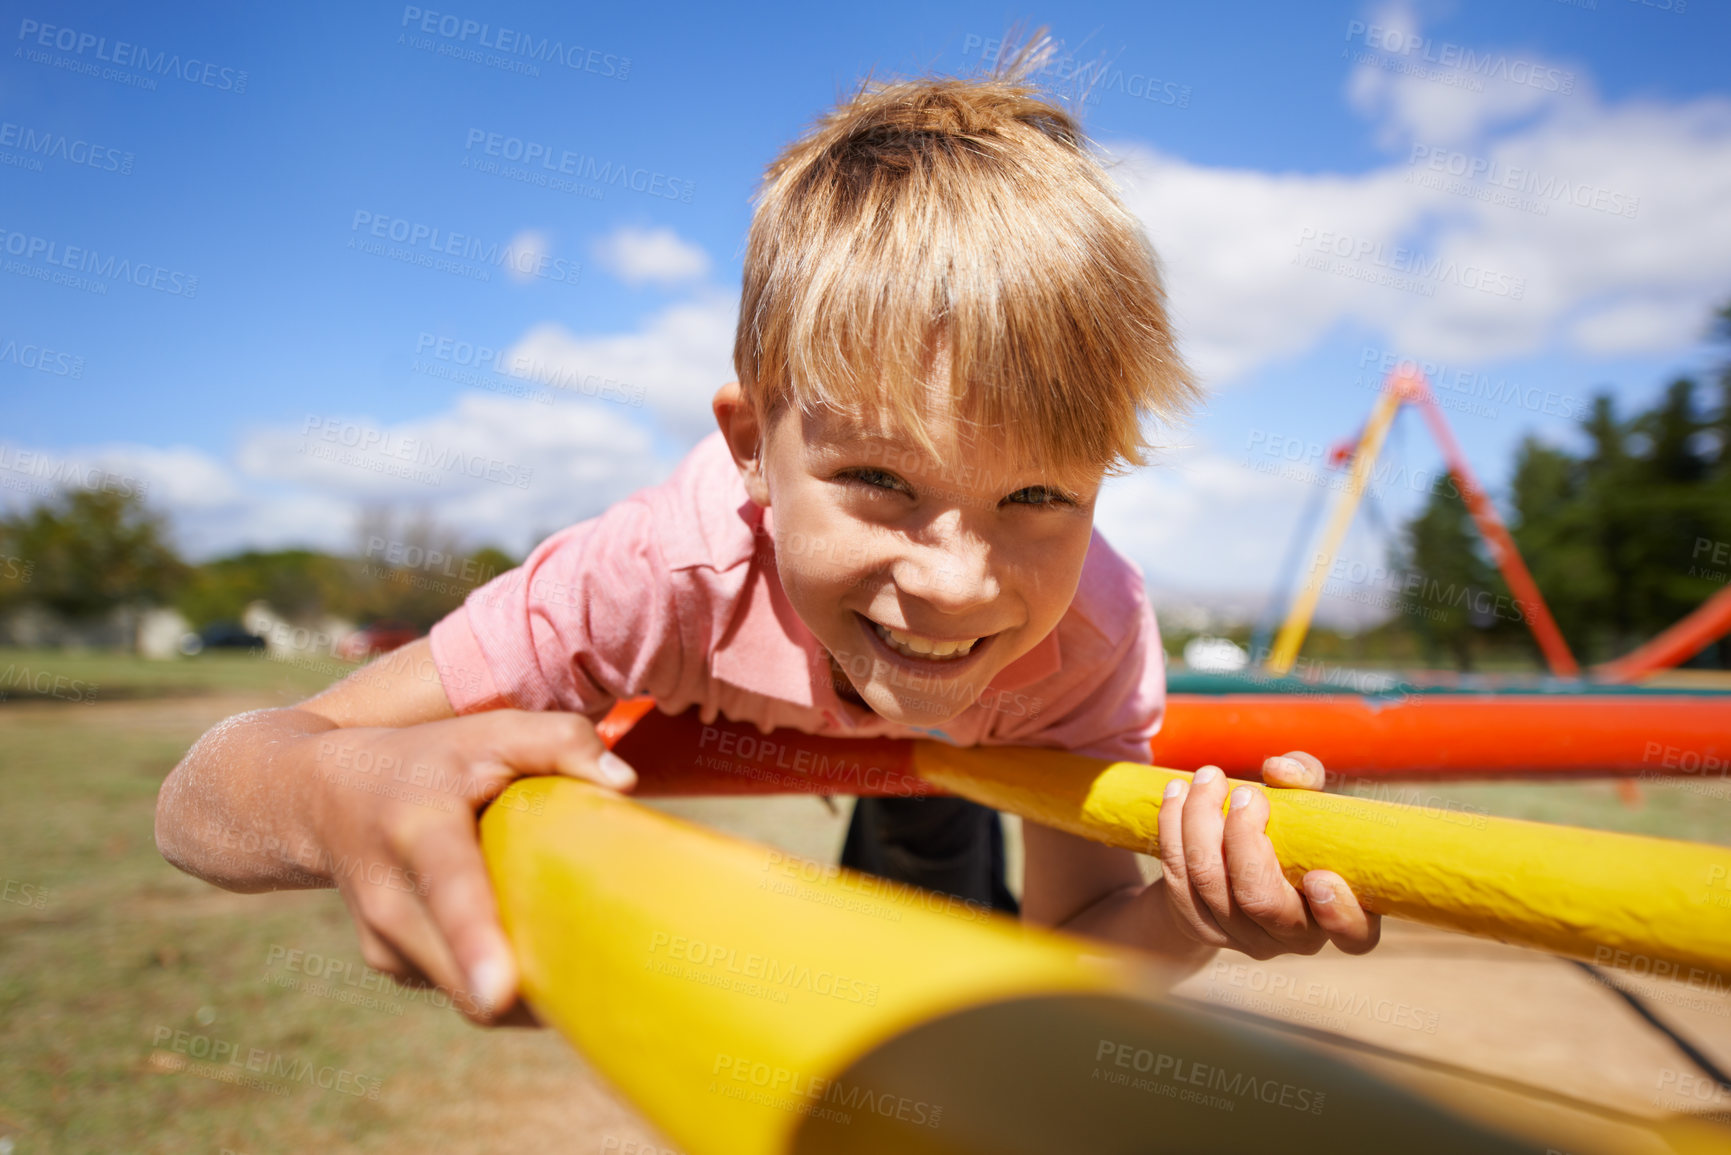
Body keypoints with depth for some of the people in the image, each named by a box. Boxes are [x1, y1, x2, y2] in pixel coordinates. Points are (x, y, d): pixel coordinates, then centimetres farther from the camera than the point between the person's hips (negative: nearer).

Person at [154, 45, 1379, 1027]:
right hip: (714, 701, 0)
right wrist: (338, 792, -71)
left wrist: (1190, 916, -53)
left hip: (942, 749, 1)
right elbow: (200, 796, -45)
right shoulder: (665, 576, -47)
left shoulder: (1094, 635, -40)